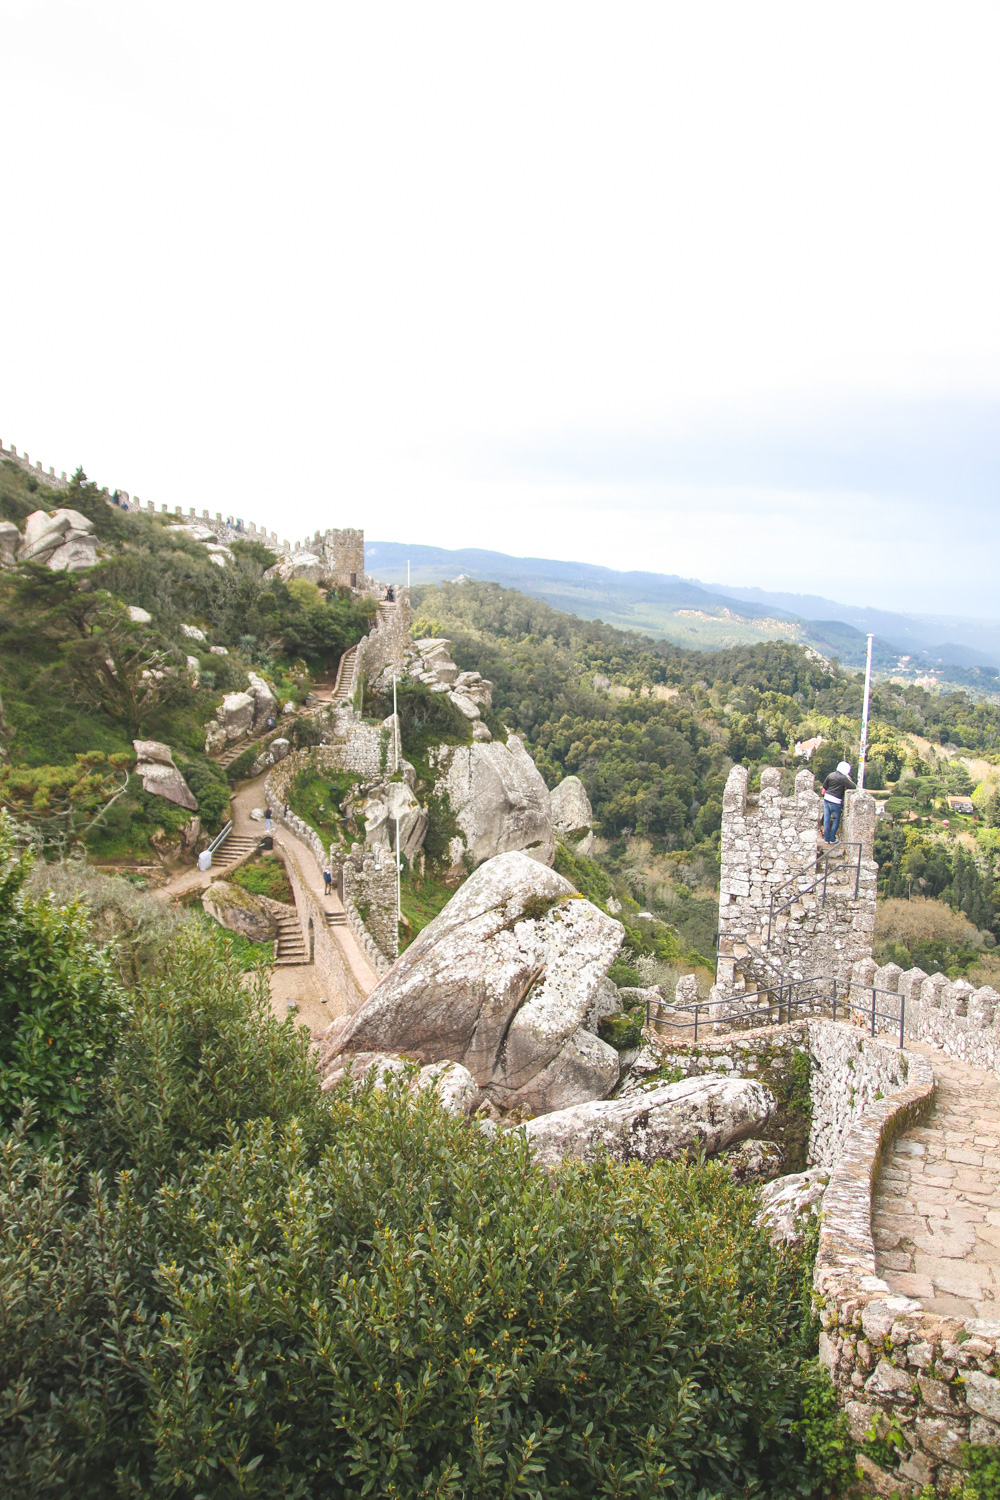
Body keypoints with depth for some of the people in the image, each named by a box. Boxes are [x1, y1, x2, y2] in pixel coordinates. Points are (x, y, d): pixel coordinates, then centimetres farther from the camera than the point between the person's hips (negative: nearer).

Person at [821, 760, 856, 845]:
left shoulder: (831, 775, 6)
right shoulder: (843, 778, -14)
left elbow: (824, 786, 12)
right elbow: (854, 787, -16)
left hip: (826, 799, 6)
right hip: (835, 801, -6)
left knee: (826, 819, 9)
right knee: (836, 820, 10)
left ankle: (826, 838, 15)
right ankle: (832, 839, 12)